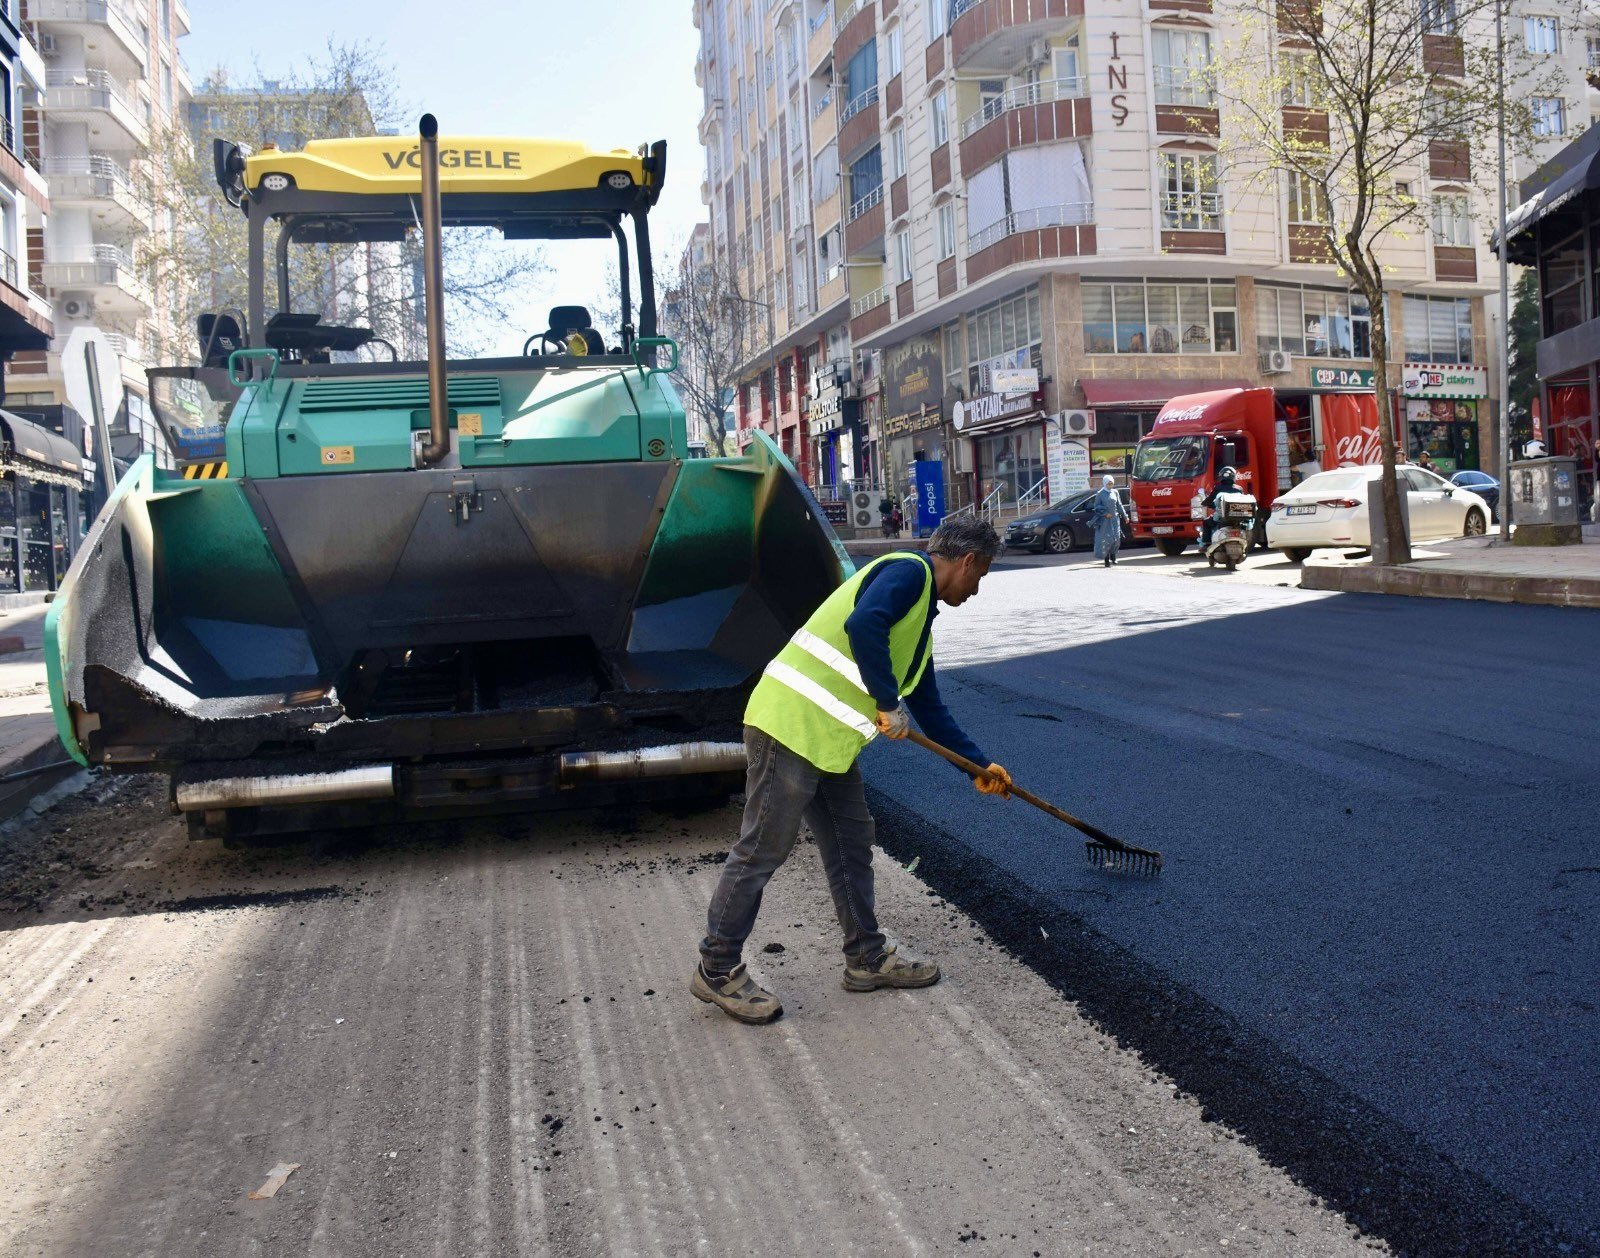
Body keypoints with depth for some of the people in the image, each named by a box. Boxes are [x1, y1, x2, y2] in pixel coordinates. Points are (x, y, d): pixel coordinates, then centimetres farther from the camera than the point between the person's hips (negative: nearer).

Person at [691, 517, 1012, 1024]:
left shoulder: (920, 620, 23)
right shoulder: (908, 570, -7)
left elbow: (929, 707, 28)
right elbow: (863, 625, -26)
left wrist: (979, 764, 30)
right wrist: (889, 703, -18)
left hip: (829, 739, 10)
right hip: (792, 723, -10)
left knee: (852, 844, 16)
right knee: (762, 850, -2)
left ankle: (867, 958, 29)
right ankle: (717, 970, 10)